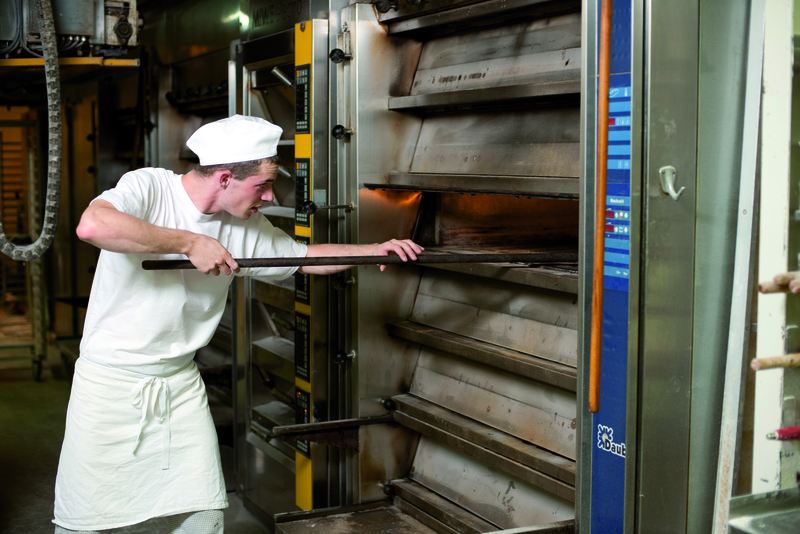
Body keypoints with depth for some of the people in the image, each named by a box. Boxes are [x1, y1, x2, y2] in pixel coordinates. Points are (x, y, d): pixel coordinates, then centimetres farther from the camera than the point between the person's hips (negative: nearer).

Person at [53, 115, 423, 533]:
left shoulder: (246, 228, 1)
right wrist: (190, 242, -31)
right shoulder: (148, 188, -16)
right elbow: (92, 225, -36)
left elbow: (307, 256, 16)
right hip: (109, 384, -4)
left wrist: (375, 249, 6)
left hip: (180, 385, 5)